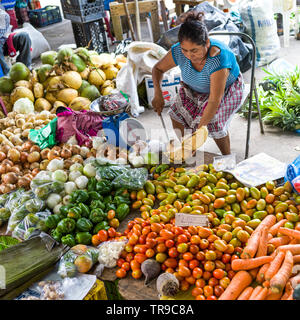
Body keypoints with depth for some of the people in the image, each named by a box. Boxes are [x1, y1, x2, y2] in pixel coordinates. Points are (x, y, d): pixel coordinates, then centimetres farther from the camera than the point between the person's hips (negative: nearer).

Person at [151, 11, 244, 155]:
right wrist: (158, 93, -25)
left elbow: (214, 101, -42)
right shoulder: (178, 51, -27)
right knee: (178, 111, -7)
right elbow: (158, 68, -8)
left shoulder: (218, 59, -43)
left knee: (214, 122, -25)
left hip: (226, 88, -5)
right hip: (196, 88, 6)